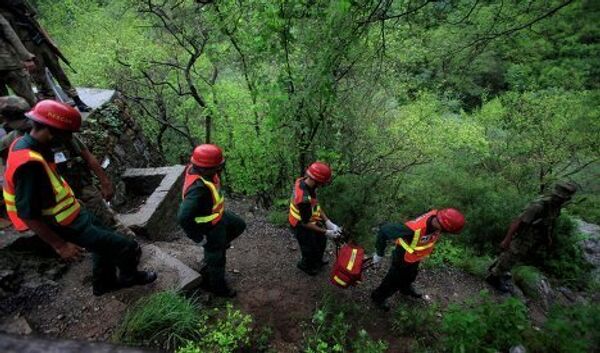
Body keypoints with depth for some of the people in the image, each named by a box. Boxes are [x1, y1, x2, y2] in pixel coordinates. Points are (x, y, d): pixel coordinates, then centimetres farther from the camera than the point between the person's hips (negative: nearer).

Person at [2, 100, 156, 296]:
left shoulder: (25, 143, -2)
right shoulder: (30, 163, -33)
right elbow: (28, 215, -28)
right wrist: (60, 245, -21)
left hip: (71, 214, 10)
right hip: (68, 226, -10)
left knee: (107, 242, 28)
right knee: (128, 249, -2)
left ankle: (104, 283, 46)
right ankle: (129, 277, 28)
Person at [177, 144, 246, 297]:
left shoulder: (198, 168, -15)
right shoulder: (198, 188, -42)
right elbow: (183, 217, -43)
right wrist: (198, 238, -28)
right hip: (210, 227, -8)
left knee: (239, 225, 26)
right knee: (217, 259, 16)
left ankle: (218, 245, 41)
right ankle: (218, 287, 43)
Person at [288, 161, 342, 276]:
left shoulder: (303, 181, -14)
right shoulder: (304, 198, -41)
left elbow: (316, 204, -4)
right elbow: (305, 223, -28)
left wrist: (328, 222, -7)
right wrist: (326, 232, -19)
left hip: (309, 220, 8)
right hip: (302, 227, -8)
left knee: (321, 241, 28)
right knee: (310, 249, 19)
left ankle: (317, 261, 55)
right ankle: (305, 265, 50)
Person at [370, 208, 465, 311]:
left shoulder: (437, 217, -28)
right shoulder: (415, 229, -48)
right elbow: (384, 230, -38)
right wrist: (379, 253, -25)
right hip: (403, 258, -6)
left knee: (411, 275, 35)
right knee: (395, 281, 20)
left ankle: (406, 288, 67)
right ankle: (378, 297, 48)